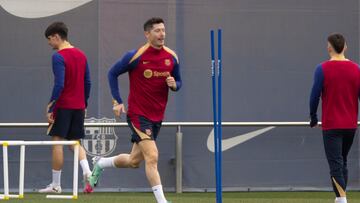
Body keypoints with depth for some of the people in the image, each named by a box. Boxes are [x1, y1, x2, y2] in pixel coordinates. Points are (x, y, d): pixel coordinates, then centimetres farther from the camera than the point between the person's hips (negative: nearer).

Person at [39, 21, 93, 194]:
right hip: (79, 107, 7)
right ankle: (87, 172, -10)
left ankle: (56, 185, 4)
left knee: (57, 142, 1)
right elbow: (87, 83, 13)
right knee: (75, 142, 14)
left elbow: (59, 85, -19)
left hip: (63, 107, -7)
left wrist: (51, 107, -15)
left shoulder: (59, 57, -13)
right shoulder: (81, 55, 10)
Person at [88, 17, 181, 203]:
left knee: (134, 161, 15)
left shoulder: (172, 57, 2)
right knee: (152, 156, -18)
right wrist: (117, 101, -7)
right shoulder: (136, 56, -12)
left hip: (157, 117, 6)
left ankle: (100, 164, 41)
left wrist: (174, 84, -11)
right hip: (138, 114, -6)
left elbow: (178, 82, 14)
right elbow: (112, 73, -1)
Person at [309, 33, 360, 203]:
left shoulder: (323, 69, -10)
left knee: (336, 165, -7)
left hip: (331, 125, -4)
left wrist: (313, 117, 7)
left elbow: (315, 95, -8)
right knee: (343, 163, 20)